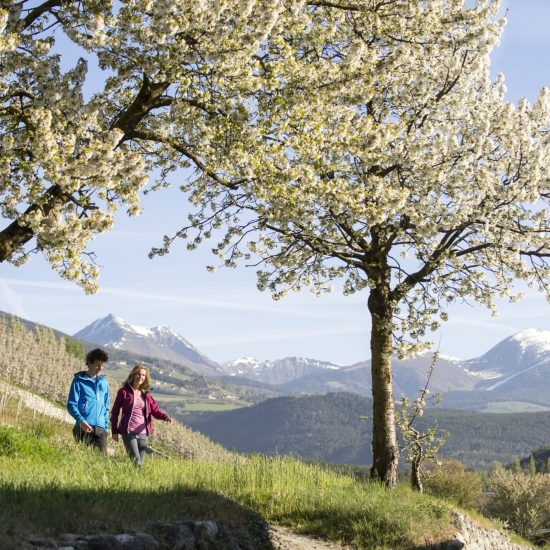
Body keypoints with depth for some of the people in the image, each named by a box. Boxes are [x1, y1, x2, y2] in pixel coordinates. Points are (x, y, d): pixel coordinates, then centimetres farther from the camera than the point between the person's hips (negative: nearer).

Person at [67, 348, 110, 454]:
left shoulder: (104, 382, 17)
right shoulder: (79, 381, 2)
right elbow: (71, 404, -3)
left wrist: (106, 425, 12)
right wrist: (81, 420, -18)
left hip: (100, 428, 4)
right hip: (84, 427, -4)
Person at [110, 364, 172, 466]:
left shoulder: (146, 394, 12)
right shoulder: (124, 391, 1)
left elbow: (155, 410, 8)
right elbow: (115, 412, 4)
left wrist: (165, 417, -13)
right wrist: (114, 431, 0)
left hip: (143, 433, 4)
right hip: (128, 432, -4)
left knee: (141, 463, 5)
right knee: (136, 462, -16)